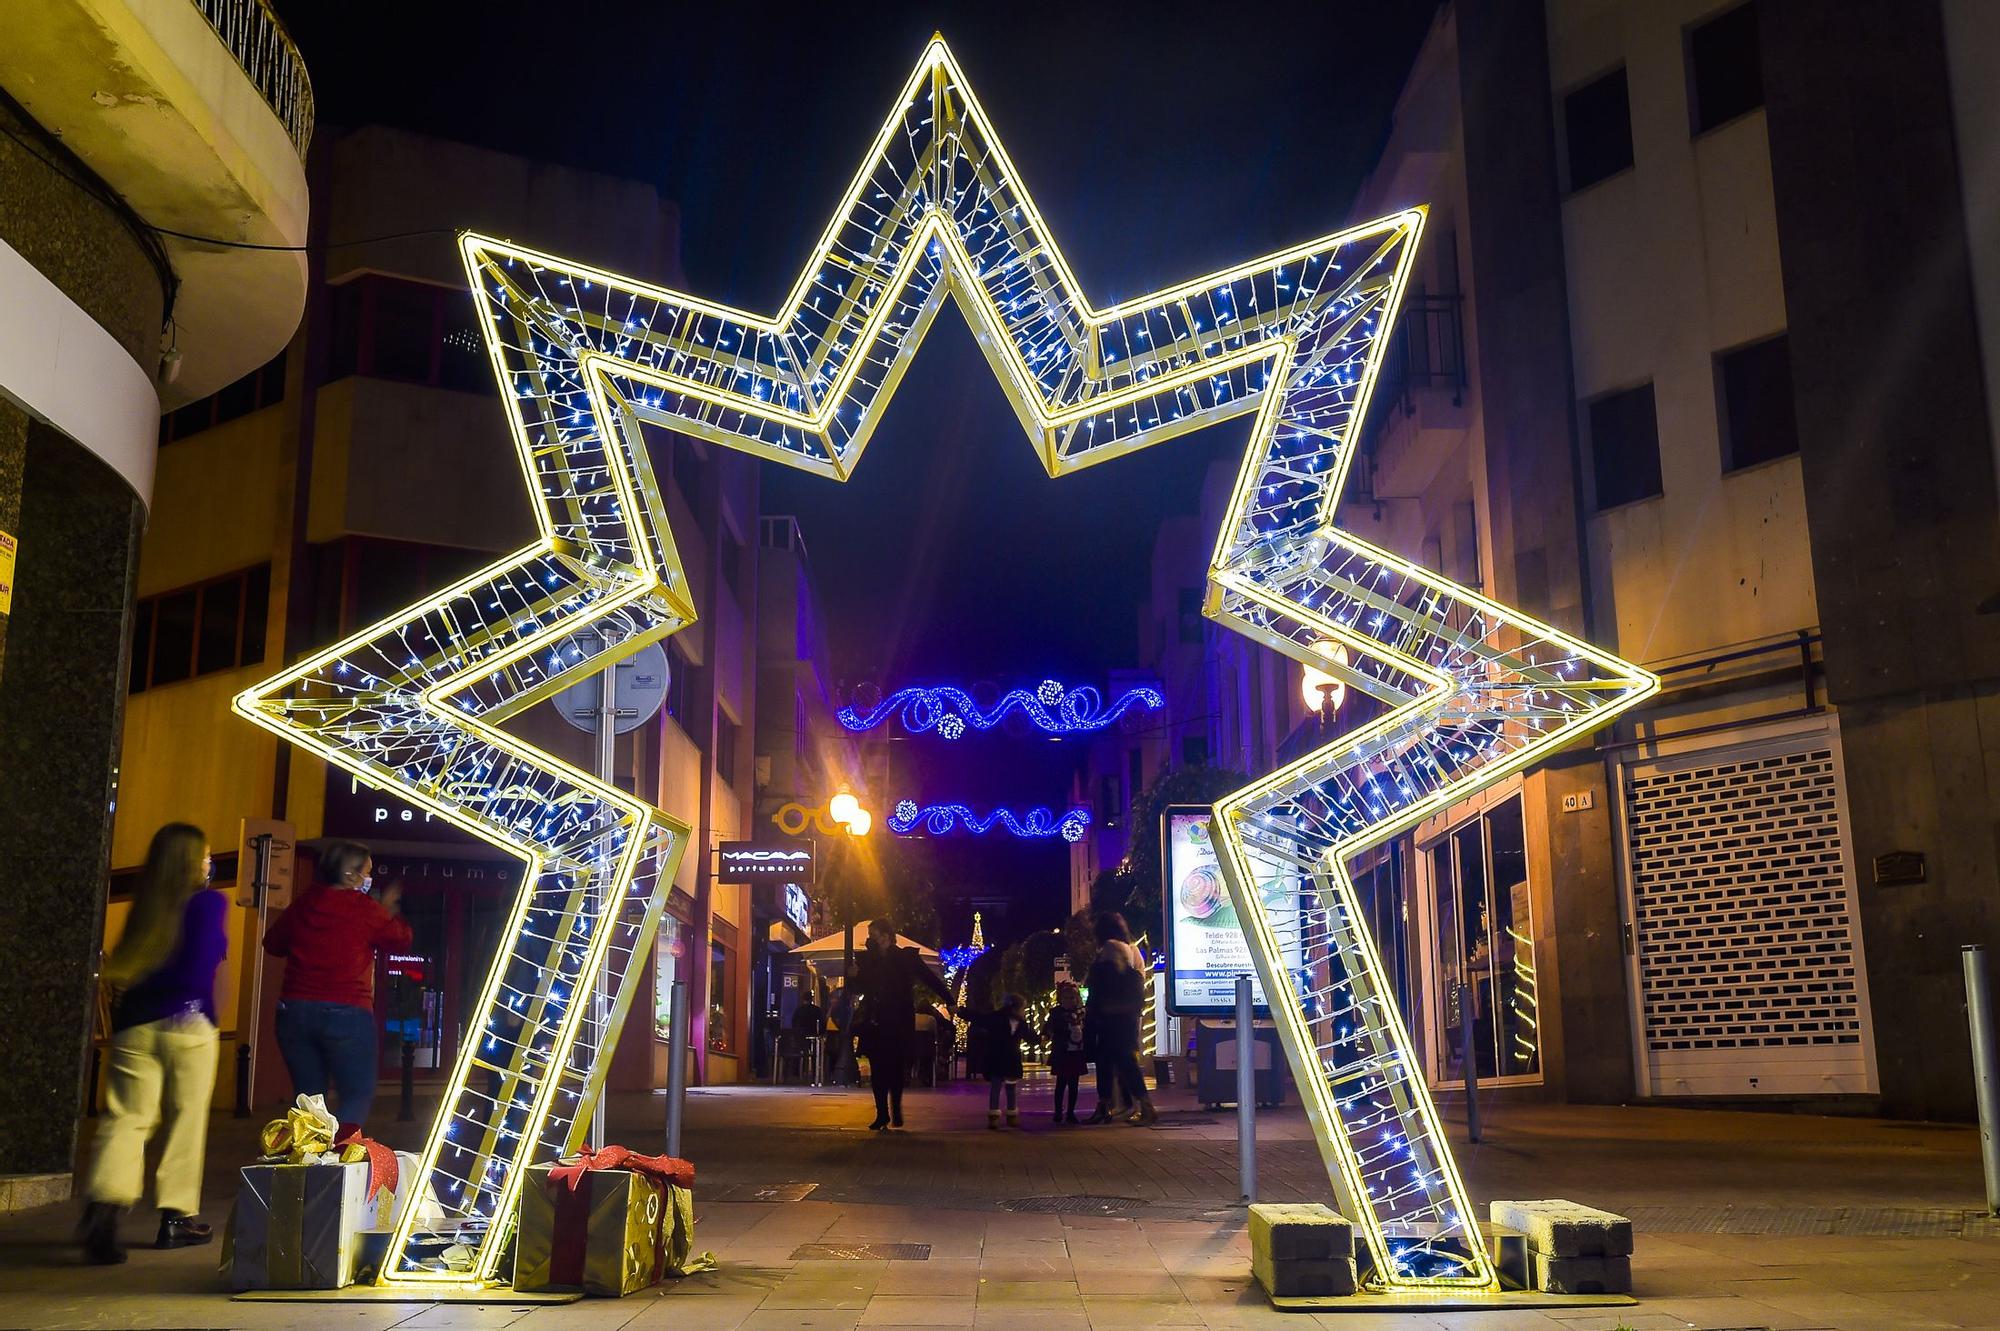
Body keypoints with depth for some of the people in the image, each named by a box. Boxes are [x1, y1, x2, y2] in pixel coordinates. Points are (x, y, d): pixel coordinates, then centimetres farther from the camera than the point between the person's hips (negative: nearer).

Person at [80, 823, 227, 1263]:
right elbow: (200, 970, -9)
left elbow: (123, 961, 9)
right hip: (187, 1023, -3)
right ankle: (176, 1218, 13)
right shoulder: (210, 902, -3)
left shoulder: (144, 905, 10)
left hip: (134, 1025, 3)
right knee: (186, 1121, 8)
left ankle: (105, 1202, -20)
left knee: (127, 1117, 2)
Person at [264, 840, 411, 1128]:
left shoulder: (302, 906, 6)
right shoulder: (365, 910, -7)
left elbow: (272, 943, 21)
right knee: (358, 1095, 2)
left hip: (295, 1010, 5)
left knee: (308, 1095, 14)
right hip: (347, 1013, -5)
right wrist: (388, 911, 24)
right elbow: (402, 937, 7)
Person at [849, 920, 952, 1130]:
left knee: (896, 1068, -1)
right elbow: (860, 988, 16)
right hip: (874, 1023, 3)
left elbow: (929, 978, -2)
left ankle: (896, 1111, 12)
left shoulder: (906, 956, -2)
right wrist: (855, 975, -7)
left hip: (899, 1023, -3)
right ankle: (882, 1113, 6)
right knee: (877, 1069, 0)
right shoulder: (866, 959, 8)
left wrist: (949, 1001, -9)